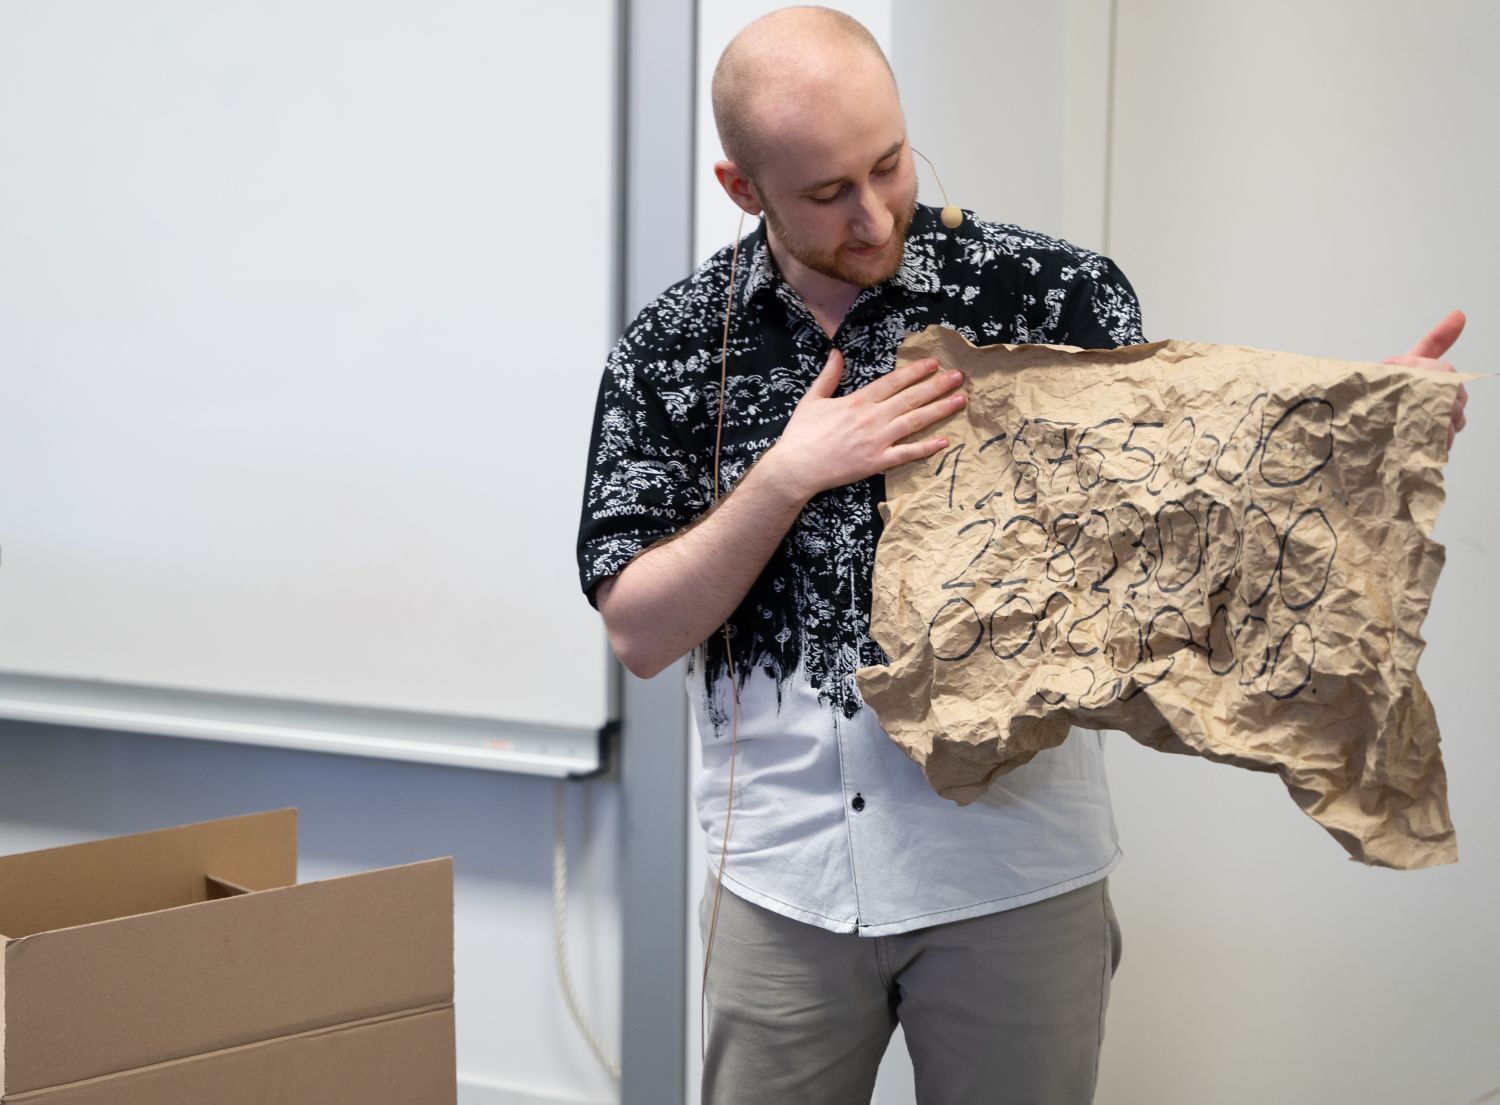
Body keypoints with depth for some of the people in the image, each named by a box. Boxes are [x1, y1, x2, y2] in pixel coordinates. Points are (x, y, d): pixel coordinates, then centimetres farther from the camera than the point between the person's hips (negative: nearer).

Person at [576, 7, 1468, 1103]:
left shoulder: (1051, 292, -5)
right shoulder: (672, 348, -1)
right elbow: (639, 633, -3)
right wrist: (790, 474, -15)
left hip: (1017, 873, -1)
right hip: (787, 877, 1)